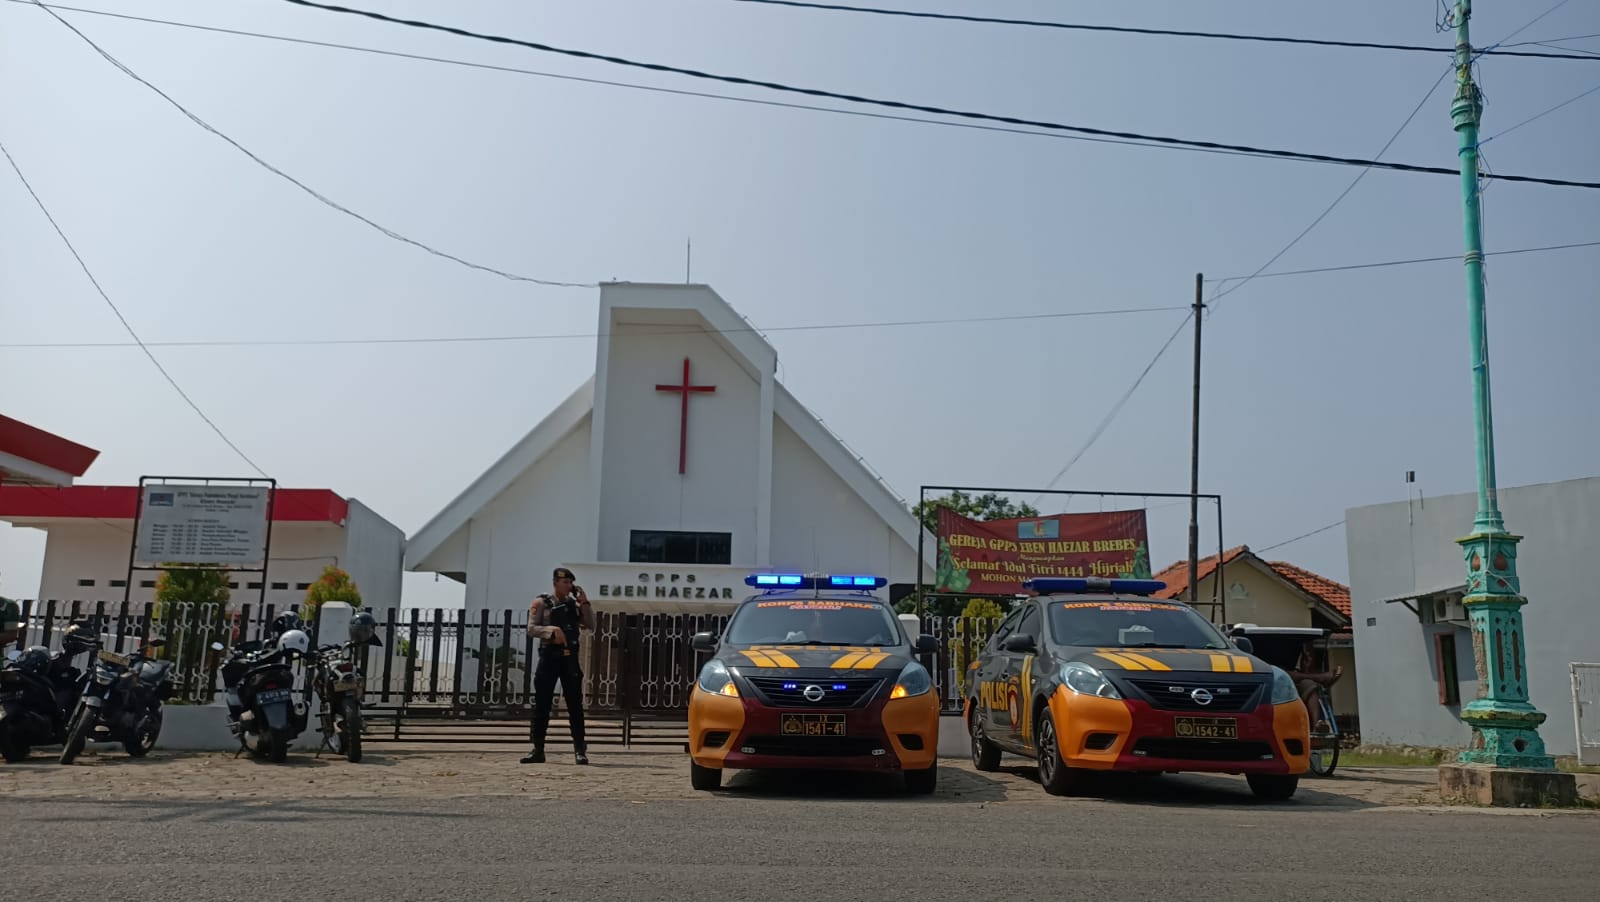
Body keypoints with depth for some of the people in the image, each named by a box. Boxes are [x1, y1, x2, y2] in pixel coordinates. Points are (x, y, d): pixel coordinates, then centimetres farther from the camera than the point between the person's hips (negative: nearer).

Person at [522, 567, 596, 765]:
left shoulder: (575, 605, 12)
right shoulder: (541, 603, 3)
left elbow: (591, 627, 4)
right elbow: (531, 629, -6)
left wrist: (584, 602, -2)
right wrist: (551, 630, -22)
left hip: (570, 658, 2)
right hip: (549, 657, -2)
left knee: (575, 705, 0)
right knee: (541, 705, 1)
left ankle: (580, 750, 2)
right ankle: (538, 750, 9)